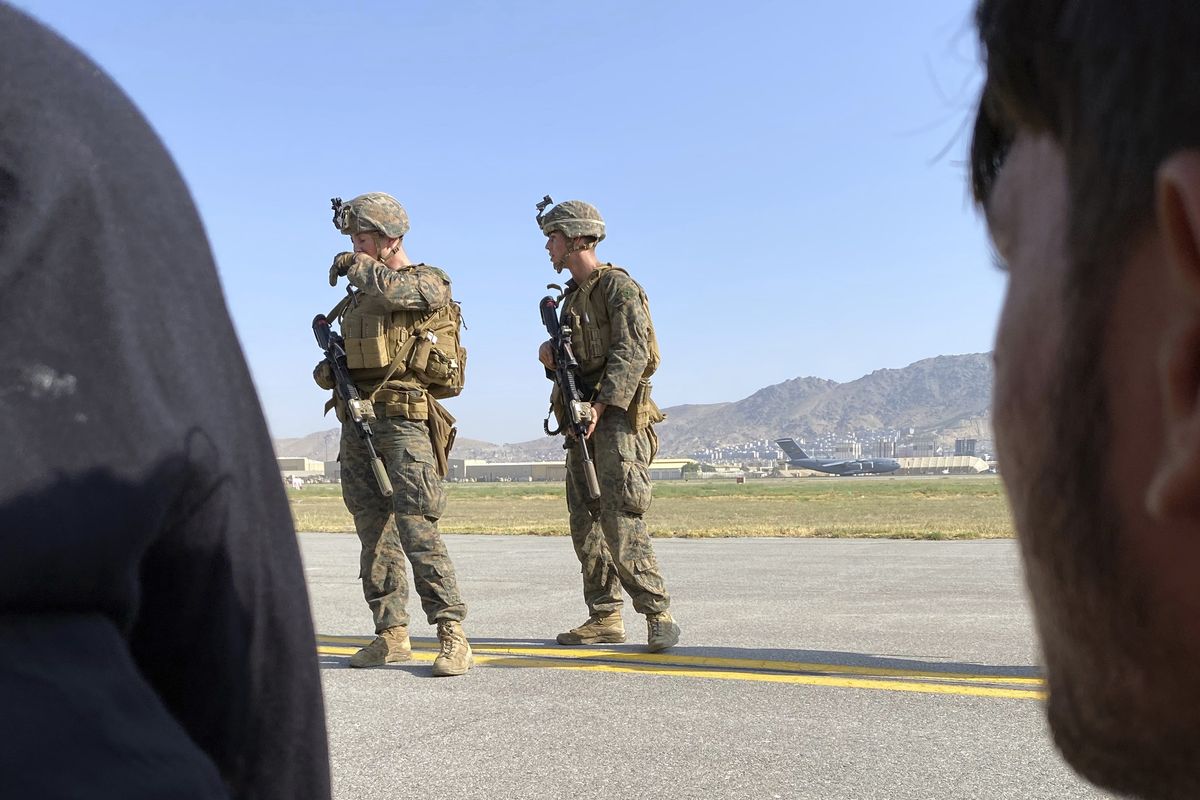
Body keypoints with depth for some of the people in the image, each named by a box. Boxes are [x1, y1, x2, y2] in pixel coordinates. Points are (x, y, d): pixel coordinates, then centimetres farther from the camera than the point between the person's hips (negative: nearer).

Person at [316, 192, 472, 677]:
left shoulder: (429, 282, -1)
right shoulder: (357, 296, 20)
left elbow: (399, 290, -24)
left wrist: (360, 266, -6)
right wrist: (328, 370, 5)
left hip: (404, 422, -7)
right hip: (356, 422, 8)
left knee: (417, 528, -14)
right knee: (374, 533, 8)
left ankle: (452, 636, -10)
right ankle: (391, 636, 16)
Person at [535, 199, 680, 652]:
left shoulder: (618, 286, -6)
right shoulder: (571, 296, 20)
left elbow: (631, 352, -17)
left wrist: (600, 406, -26)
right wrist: (552, 355, 3)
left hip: (617, 416, -9)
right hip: (582, 418, 9)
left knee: (620, 521, -15)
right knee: (585, 522, 7)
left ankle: (658, 615, -8)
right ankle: (605, 618, 13)